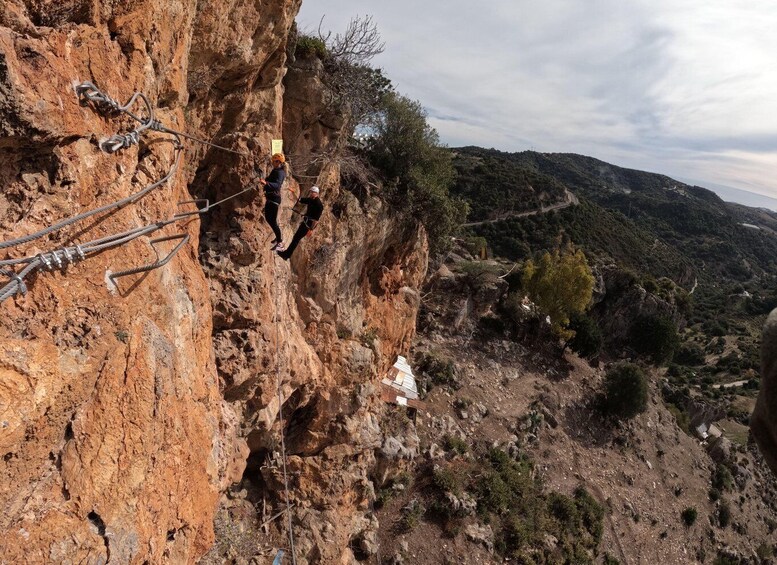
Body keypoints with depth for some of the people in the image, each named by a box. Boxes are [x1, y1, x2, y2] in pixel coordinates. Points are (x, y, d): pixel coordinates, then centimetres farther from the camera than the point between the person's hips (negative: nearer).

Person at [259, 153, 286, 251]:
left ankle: (280, 243, -7)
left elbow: (277, 185, -35)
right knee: (268, 218, 21)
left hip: (274, 198, -10)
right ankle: (279, 235, 38)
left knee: (273, 221, -12)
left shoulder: (280, 172, -17)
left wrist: (266, 183, -48)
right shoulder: (275, 171, 12)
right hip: (269, 197, 10)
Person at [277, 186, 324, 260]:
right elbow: (299, 200, 16)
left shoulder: (318, 204, -21)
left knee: (296, 238, -5)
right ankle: (287, 253, 29)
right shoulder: (310, 200, 6)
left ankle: (286, 255, 3)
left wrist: (311, 229, -24)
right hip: (305, 221, 9)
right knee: (296, 237, 17)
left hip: (309, 224, -9)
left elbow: (316, 219, -23)